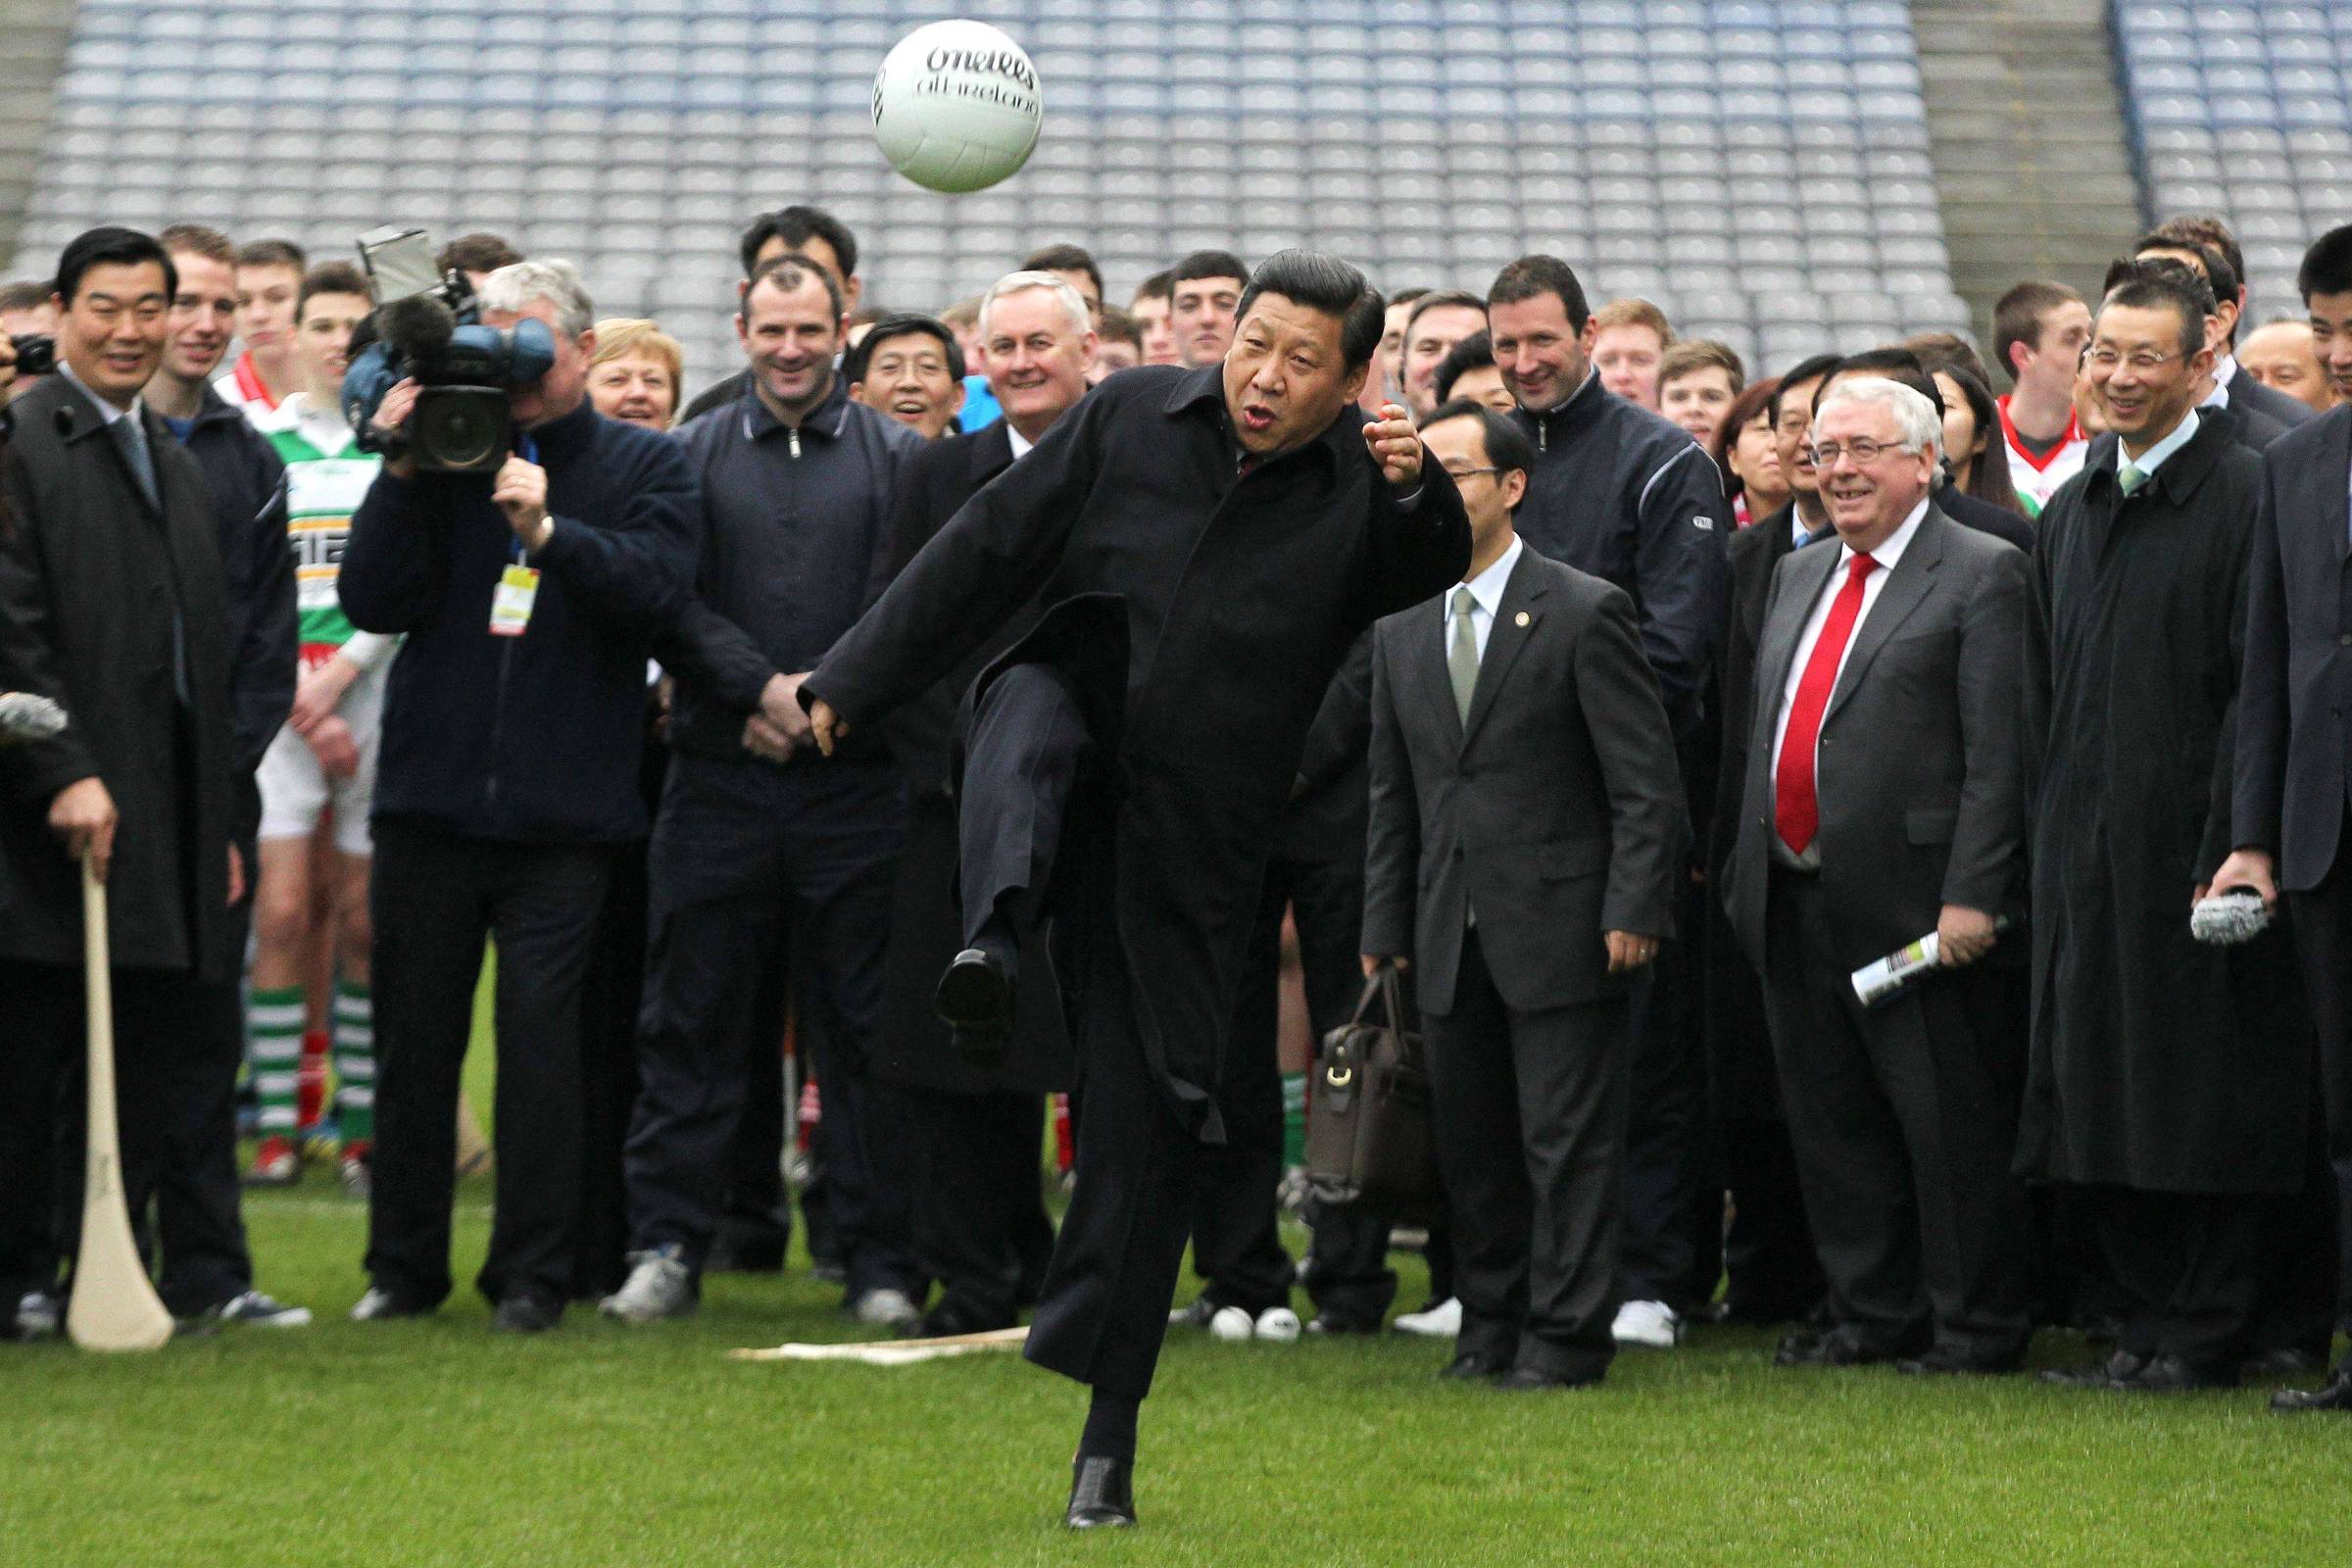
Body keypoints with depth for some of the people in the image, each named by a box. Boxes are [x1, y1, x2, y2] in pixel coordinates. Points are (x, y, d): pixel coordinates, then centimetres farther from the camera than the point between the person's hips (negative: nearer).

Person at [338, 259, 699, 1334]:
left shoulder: (643, 466, 6)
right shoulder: (444, 454, 9)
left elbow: (657, 587, -10)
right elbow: (372, 602, 1)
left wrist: (546, 529, -21)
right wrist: (402, 478, -9)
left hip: (563, 811, -2)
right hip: (430, 793, 2)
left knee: (539, 1035, -5)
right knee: (414, 1035, 6)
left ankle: (532, 1274, 2)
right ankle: (404, 1265, 16)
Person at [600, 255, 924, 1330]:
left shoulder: (897, 458, 6)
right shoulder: (691, 455, 10)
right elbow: (669, 599, 0)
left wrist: (820, 700, -11)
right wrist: (759, 688, -12)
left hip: (857, 785, -1)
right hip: (719, 783, 1)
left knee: (864, 1028, 3)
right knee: (689, 1019, 3)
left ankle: (879, 1261, 8)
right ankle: (668, 1248, 10)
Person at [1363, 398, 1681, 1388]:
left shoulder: (1584, 613, -5)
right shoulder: (1403, 631, 12)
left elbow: (1646, 781, -7)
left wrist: (1633, 909, -14)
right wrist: (1384, 927, 11)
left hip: (1560, 924, -6)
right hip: (1451, 931, 6)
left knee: (1567, 1139, -2)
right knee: (1468, 1137, 10)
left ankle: (1566, 1333, 4)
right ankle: (1492, 1319, 21)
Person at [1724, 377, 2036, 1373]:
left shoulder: (1983, 573, -4)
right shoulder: (1796, 578, 19)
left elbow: (1998, 754, -11)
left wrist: (1970, 896, -17)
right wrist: (1747, 867, 15)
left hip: (1915, 902, -7)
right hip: (1795, 904, 7)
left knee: (1950, 1123, -2)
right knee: (1830, 1125, 12)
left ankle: (1976, 1327, 7)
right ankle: (1871, 1315, 21)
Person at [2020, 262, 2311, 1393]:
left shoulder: (2245, 497, -8)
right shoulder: (2071, 512, 15)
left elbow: (2259, 692, -13)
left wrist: (2228, 852, -19)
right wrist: (2045, 836, 11)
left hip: (2191, 838, -7)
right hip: (2086, 853, 7)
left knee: (2203, 1094, -1)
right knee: (2101, 1091, 9)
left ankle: (2204, 1333, 7)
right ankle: (2149, 1321, 18)